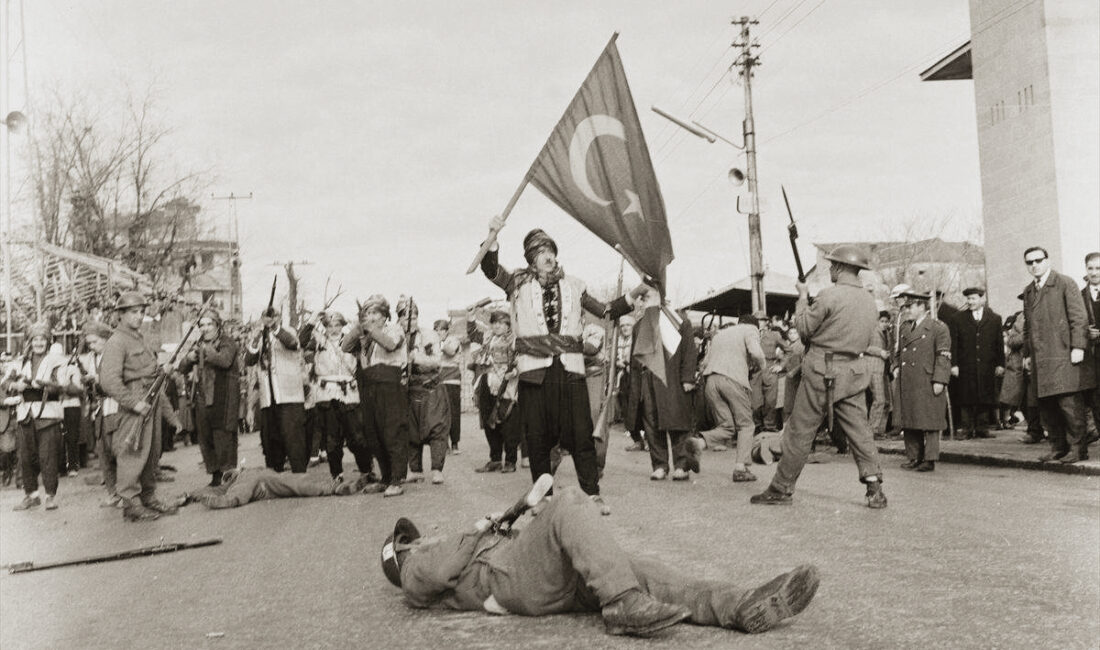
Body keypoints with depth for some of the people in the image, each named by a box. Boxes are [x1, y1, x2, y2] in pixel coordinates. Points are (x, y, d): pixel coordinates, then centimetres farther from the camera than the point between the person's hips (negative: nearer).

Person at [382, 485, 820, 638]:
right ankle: (625, 605, -35)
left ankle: (745, 606, -25)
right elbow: (439, 568, -7)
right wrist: (478, 534, 7)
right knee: (570, 501, -26)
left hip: (559, 582, 8)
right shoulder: (416, 577, 17)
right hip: (511, 578, -7)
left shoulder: (451, 553, 41)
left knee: (646, 573, -11)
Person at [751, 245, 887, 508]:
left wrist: (803, 298, 6)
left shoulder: (829, 296, -15)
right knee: (859, 429, 9)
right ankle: (874, 488, 2)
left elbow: (804, 329, -7)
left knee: (800, 430, 2)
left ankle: (781, 489, 10)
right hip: (854, 371, 6)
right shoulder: (870, 301, 8)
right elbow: (866, 340, 16)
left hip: (823, 370, -6)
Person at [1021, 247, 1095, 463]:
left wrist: (1078, 347, -15)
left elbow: (1079, 317, -7)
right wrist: (1027, 354, 16)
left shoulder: (1065, 283, -1)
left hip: (1064, 356, -6)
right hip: (1040, 360, 6)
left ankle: (1078, 448, 3)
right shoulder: (1028, 291, 17)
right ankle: (1058, 447, 15)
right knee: (1046, 406, 6)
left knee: (1070, 403, -6)